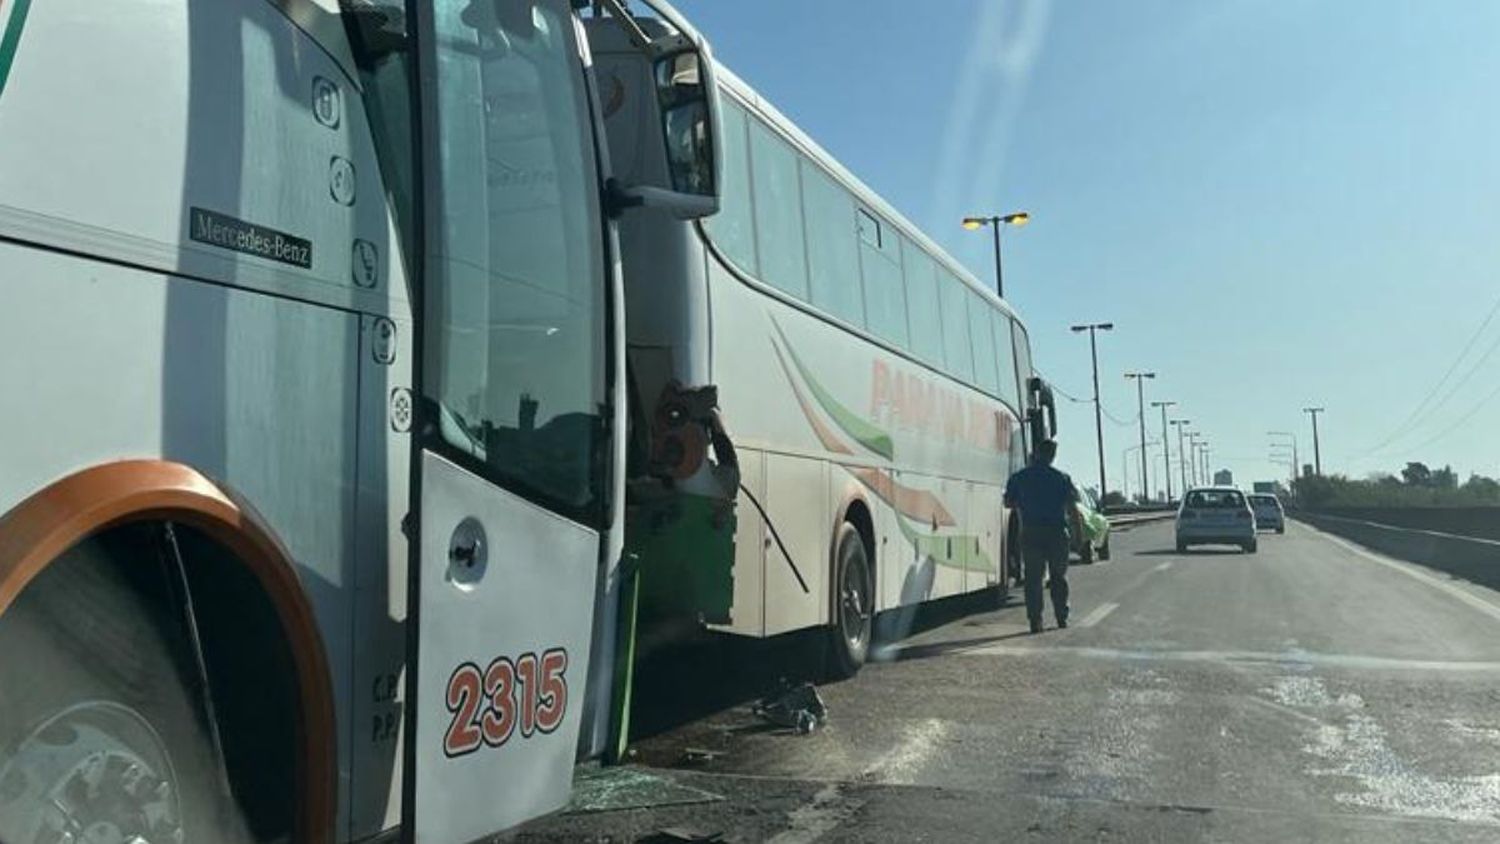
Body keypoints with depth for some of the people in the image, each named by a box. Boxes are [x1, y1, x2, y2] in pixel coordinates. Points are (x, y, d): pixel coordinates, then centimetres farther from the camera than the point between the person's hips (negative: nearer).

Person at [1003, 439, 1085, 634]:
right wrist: (1078, 530, 2)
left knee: (1033, 578, 3)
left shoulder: (1018, 478, 2)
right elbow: (1072, 508, -5)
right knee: (1059, 576, 13)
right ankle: (1062, 617, 18)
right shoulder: (1062, 478, -1)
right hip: (1056, 531, 0)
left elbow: (1008, 502, 11)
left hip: (1030, 532, 1)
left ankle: (1035, 620, -1)